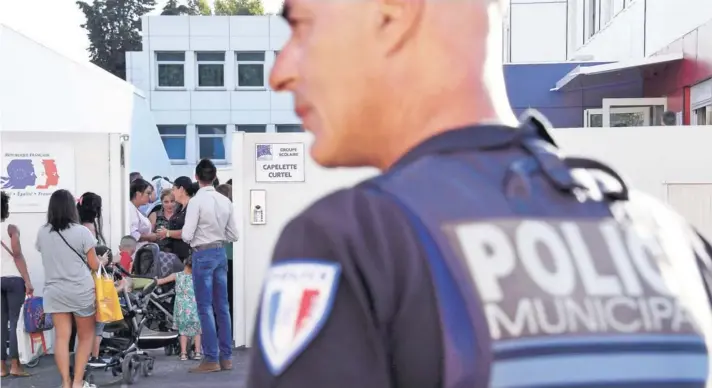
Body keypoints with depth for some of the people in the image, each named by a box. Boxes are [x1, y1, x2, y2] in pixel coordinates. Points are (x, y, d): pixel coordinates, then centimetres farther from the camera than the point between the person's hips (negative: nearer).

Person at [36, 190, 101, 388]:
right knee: (86, 336, 11)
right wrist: (100, 259, 16)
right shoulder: (82, 232, -10)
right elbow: (94, 265, -5)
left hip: (54, 292, 3)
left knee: (61, 338, 4)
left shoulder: (42, 233, 1)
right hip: (81, 291, -3)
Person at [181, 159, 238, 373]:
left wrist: (189, 234, 7)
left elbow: (186, 236, -15)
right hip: (221, 253, 6)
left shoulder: (196, 201, -13)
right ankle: (226, 357, 16)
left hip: (203, 254, -6)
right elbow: (233, 235, 8)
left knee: (205, 308, 0)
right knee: (222, 306, 11)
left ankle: (211, 359, 1)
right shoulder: (225, 201, 4)